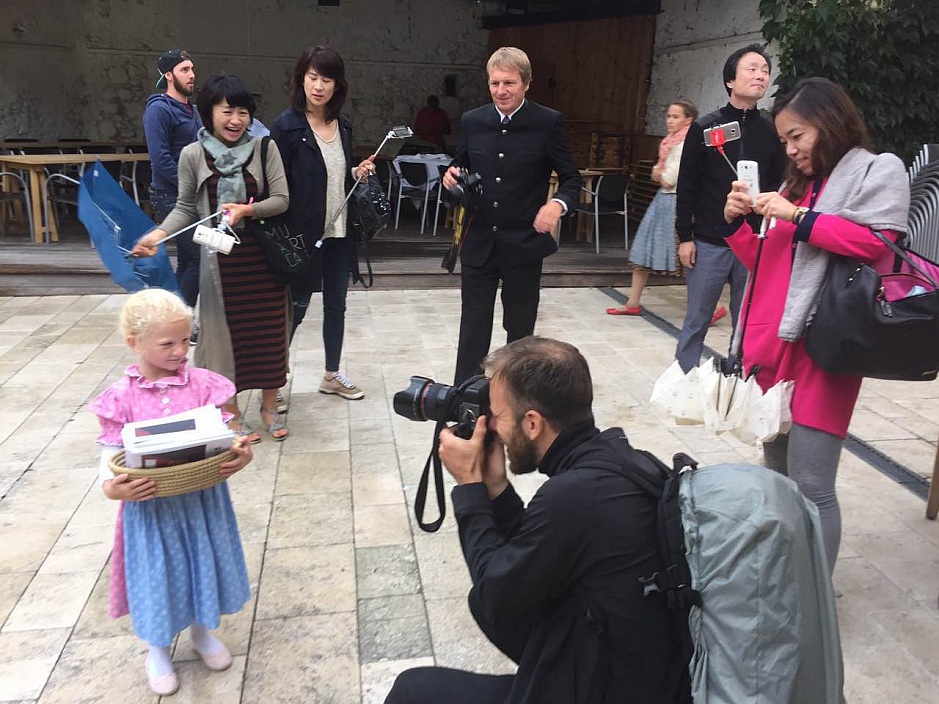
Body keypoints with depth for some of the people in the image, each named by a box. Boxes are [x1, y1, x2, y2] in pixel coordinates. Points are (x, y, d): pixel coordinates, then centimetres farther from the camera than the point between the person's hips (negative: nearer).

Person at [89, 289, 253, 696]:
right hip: (150, 502, -1)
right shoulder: (121, 397, -12)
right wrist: (110, 487, -27)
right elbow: (112, 451, -8)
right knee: (157, 572, 15)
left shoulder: (204, 384, -8)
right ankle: (158, 650, 42)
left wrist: (242, 454, -26)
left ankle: (202, 633, 47)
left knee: (203, 563, 19)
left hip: (201, 498, 2)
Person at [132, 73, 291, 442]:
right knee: (223, 329, 5)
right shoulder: (193, 155, -2)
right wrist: (159, 233, -13)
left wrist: (246, 209, -21)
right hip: (219, 256, 0)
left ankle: (269, 406, 26)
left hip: (263, 254, 1)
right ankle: (231, 412, 22)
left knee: (268, 328, 7)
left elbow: (281, 200, -5)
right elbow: (185, 208, 4)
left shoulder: (264, 148, -3)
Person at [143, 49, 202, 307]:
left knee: (187, 261, 11)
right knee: (199, 256, -15)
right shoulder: (159, 109, -11)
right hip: (170, 196, -9)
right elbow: (160, 158, -19)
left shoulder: (191, 109, 16)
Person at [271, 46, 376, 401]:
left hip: (339, 232, 6)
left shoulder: (343, 125, 7)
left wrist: (359, 173, -2)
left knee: (336, 304, 14)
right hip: (304, 233, -6)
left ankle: (332, 375, 29)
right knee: (296, 307, 3)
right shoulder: (288, 126, -11)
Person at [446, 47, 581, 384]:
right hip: (478, 242, 2)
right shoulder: (472, 120, 3)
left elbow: (571, 178, -3)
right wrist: (451, 176, -7)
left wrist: (558, 204, -24)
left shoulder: (548, 122, -6)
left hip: (523, 243, -2)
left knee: (520, 328, 12)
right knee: (473, 328, 8)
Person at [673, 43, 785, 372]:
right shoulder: (704, 127, 0)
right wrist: (685, 237, -4)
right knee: (696, 323, 4)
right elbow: (687, 186, 0)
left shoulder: (770, 132, 6)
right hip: (709, 243, -2)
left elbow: (777, 187, 9)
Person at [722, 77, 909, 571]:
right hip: (770, 345, 7)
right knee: (777, 475, 15)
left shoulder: (879, 170, 3)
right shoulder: (796, 183, 22)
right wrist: (738, 222, 7)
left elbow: (878, 240, -14)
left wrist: (797, 218, -12)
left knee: (809, 488, -7)